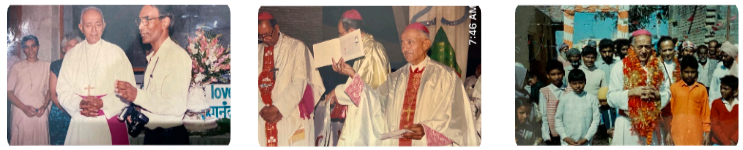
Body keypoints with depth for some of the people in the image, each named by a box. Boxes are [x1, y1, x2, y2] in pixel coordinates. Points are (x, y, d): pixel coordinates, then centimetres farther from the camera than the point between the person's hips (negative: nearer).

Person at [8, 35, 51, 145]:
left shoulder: (46, 66, 9)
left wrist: (44, 106, -4)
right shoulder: (16, 67, 7)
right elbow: (9, 91, 4)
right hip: (21, 114, -1)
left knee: (41, 142, -1)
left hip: (41, 114, 1)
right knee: (21, 142, -1)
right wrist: (24, 107, -8)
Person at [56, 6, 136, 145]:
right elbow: (62, 91, 5)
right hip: (80, 122, 2)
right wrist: (80, 104, -14)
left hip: (109, 122, -2)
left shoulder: (116, 53, 1)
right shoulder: (71, 55, 9)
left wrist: (102, 103, -17)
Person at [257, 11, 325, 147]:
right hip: (264, 120, 3)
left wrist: (278, 108, -14)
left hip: (292, 118, -3)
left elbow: (299, 83, -8)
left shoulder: (297, 47, -1)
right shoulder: (259, 52, 11)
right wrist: (262, 109, -10)